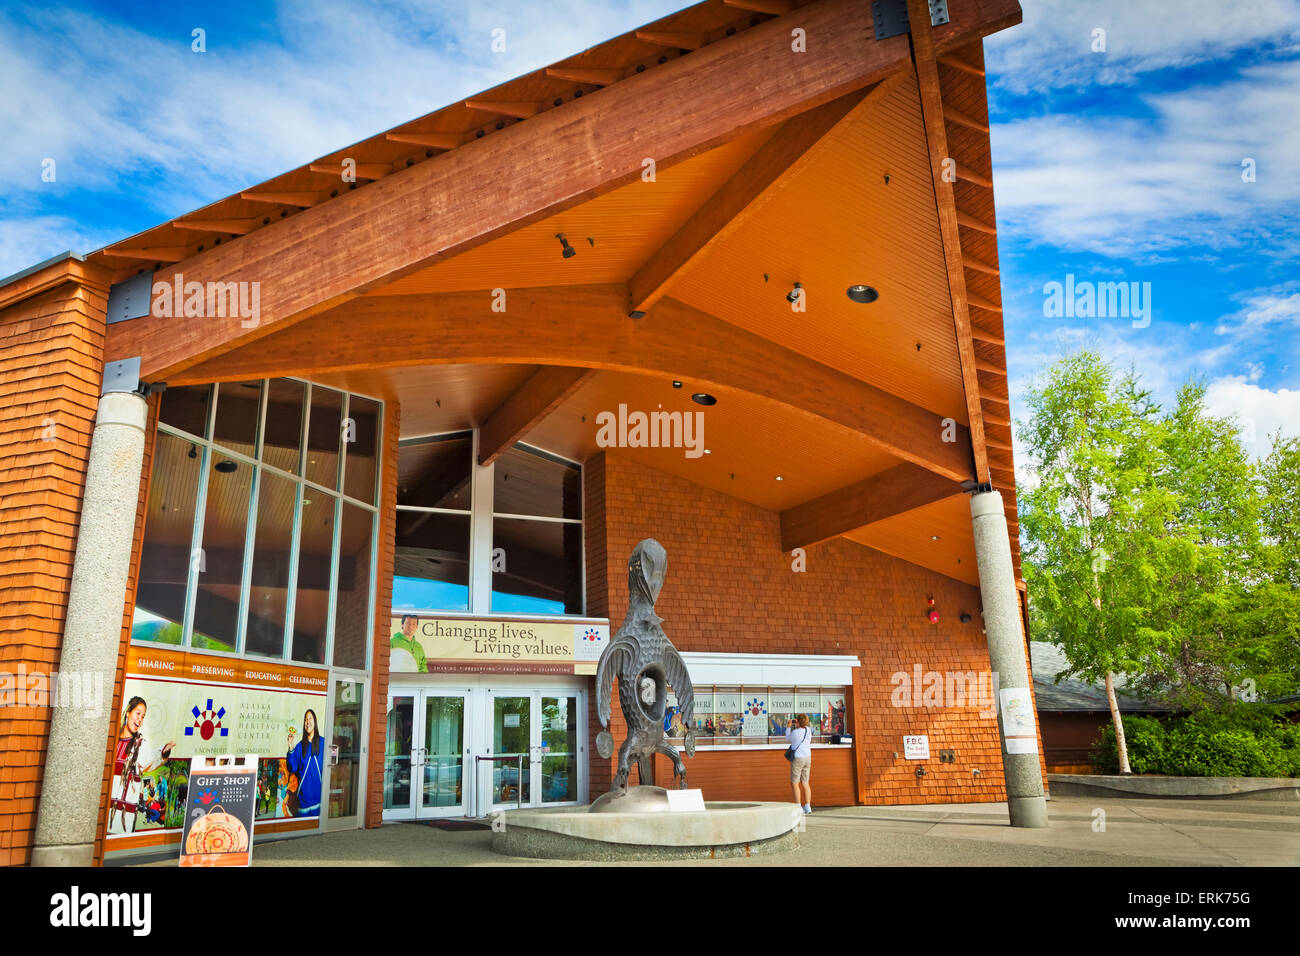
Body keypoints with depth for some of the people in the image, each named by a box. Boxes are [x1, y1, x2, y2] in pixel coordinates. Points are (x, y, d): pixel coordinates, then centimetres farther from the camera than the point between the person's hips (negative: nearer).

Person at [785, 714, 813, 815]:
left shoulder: (795, 732, -19)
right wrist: (797, 726, 19)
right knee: (805, 783, 12)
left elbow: (788, 740, 2)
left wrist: (789, 727, 8)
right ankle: (807, 807, 10)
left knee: (794, 784, 1)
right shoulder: (808, 730, -1)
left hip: (797, 759, -7)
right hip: (807, 758, 7)